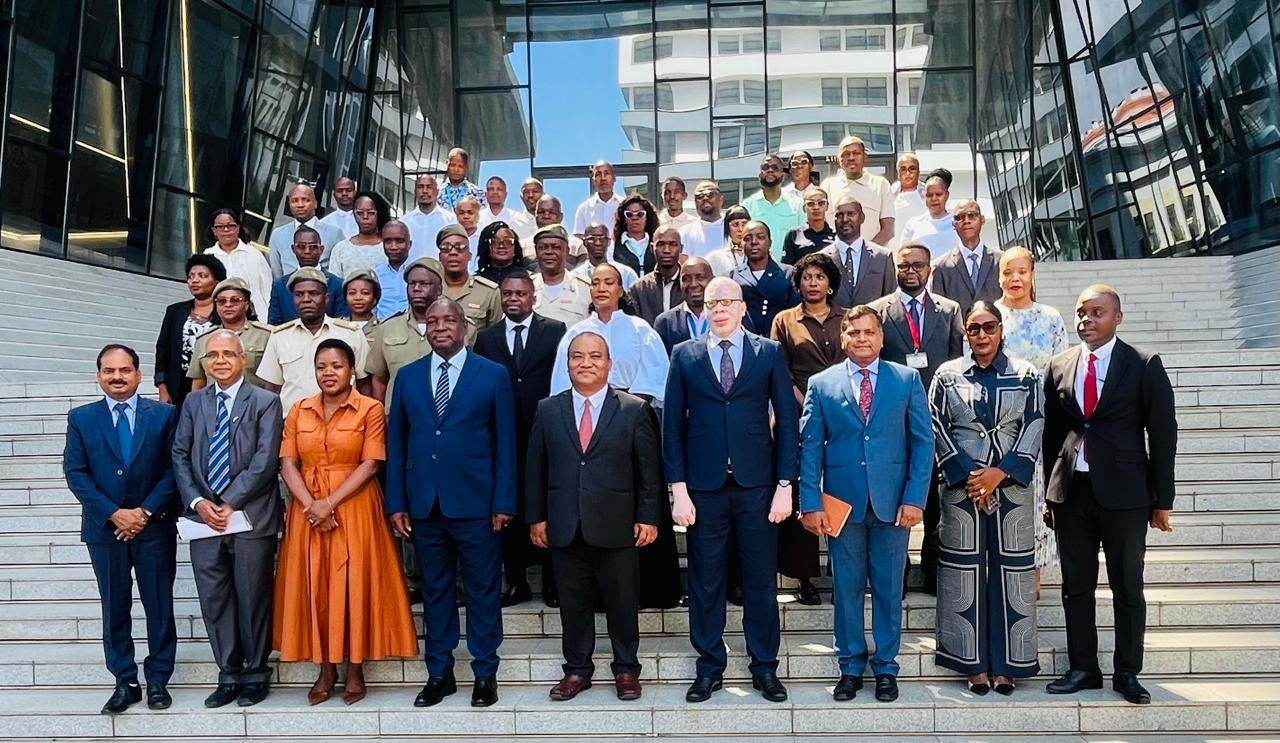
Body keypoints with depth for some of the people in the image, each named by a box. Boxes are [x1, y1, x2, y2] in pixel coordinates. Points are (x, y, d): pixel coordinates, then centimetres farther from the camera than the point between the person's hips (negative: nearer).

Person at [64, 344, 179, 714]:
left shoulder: (163, 414, 0)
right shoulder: (80, 418, 3)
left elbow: (173, 468, -3)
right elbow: (75, 473, -2)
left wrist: (146, 511, -12)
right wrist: (114, 514, -11)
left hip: (154, 526, -1)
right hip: (105, 528, 1)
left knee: (159, 605, 6)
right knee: (115, 608, 8)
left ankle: (158, 680, 18)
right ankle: (124, 682, 18)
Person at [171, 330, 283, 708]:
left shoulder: (265, 402, -1)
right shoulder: (193, 403, 13)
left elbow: (265, 460, -9)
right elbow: (180, 456, 8)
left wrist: (230, 503, -13)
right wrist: (197, 501, -7)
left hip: (250, 517, -4)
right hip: (205, 516, 4)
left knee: (253, 599, 5)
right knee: (214, 600, 8)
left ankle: (255, 675, 19)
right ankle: (228, 675, 20)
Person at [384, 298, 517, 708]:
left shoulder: (493, 375, 1)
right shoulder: (408, 376, 10)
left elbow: (505, 442, -1)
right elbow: (396, 442, 9)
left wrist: (503, 503, -6)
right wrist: (396, 502, 3)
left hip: (475, 504, -3)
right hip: (424, 503, 3)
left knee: (483, 590, 5)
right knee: (434, 590, 11)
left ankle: (485, 674, 18)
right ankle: (439, 674, 23)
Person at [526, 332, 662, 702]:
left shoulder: (634, 410, 1)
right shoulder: (548, 410, 7)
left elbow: (649, 468, 1)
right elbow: (536, 467, 8)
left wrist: (649, 517, -4)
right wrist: (536, 517, 4)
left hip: (617, 528, -2)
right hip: (565, 528, 2)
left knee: (623, 602, 8)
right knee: (573, 603, 11)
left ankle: (626, 669, 25)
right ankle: (577, 670, 26)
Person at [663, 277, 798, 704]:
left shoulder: (769, 353, 4)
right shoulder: (684, 356, 6)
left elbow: (786, 420, 3)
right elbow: (673, 425, 4)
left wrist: (785, 484, -3)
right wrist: (678, 488, -3)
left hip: (756, 485, 0)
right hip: (704, 486, 1)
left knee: (761, 580, 8)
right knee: (705, 581, 8)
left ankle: (765, 668, 22)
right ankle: (709, 668, 22)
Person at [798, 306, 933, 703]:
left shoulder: (907, 379, 4)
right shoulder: (821, 384, 4)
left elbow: (923, 440, 1)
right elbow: (810, 446, 1)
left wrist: (914, 498, -6)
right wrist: (810, 503, -6)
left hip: (892, 502, 0)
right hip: (842, 502, 0)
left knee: (889, 589, 8)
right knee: (847, 589, 8)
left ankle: (885, 668, 22)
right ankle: (850, 667, 21)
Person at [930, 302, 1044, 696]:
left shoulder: (1026, 375, 6)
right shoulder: (947, 374, 5)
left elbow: (1034, 428, -1)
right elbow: (937, 429, 0)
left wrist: (1000, 472, -11)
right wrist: (968, 476, -8)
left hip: (1012, 486, 1)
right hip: (961, 487, 0)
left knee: (1010, 571, 3)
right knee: (965, 572, 2)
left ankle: (1006, 664, 13)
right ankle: (974, 664, 11)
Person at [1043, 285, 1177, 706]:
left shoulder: (1144, 366, -2)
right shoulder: (1059, 367, 8)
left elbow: (1163, 434, -2)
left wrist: (1162, 500, -3)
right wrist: (1051, 493, 9)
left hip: (1124, 493, -3)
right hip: (1072, 492, 3)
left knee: (1128, 588, 6)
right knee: (1076, 586, 9)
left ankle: (1127, 674, 19)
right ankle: (1082, 669, 21)